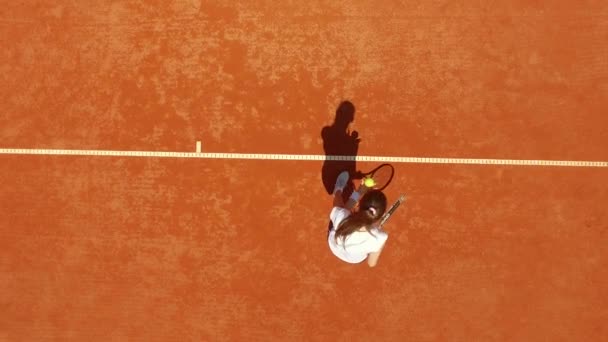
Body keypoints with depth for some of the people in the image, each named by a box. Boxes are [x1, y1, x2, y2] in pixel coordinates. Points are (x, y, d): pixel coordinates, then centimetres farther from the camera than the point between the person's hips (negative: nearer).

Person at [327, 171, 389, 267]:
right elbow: (371, 263, -21)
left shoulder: (340, 216, -43)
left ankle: (338, 191, 56)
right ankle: (355, 196, 53)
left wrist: (358, 193, 0)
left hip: (334, 248, 0)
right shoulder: (379, 238, -43)